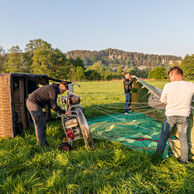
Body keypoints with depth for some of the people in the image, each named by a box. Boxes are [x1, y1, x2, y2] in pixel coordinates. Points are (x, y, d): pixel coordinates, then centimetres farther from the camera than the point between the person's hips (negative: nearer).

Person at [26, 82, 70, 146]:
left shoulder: (51, 88, 18)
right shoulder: (54, 90, -14)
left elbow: (50, 104, 22)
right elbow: (54, 106, -21)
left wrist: (59, 111, 15)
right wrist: (64, 112, -12)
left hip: (30, 102, 10)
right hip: (34, 104, -10)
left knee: (38, 124, 15)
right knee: (41, 124, -2)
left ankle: (41, 141, 24)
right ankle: (43, 144, 6)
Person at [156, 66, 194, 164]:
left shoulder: (168, 86, -12)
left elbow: (163, 101, -2)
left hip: (170, 116, -1)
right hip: (184, 116, 1)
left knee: (163, 136, 17)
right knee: (184, 139, 17)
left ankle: (158, 155, 30)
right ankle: (184, 160, 28)